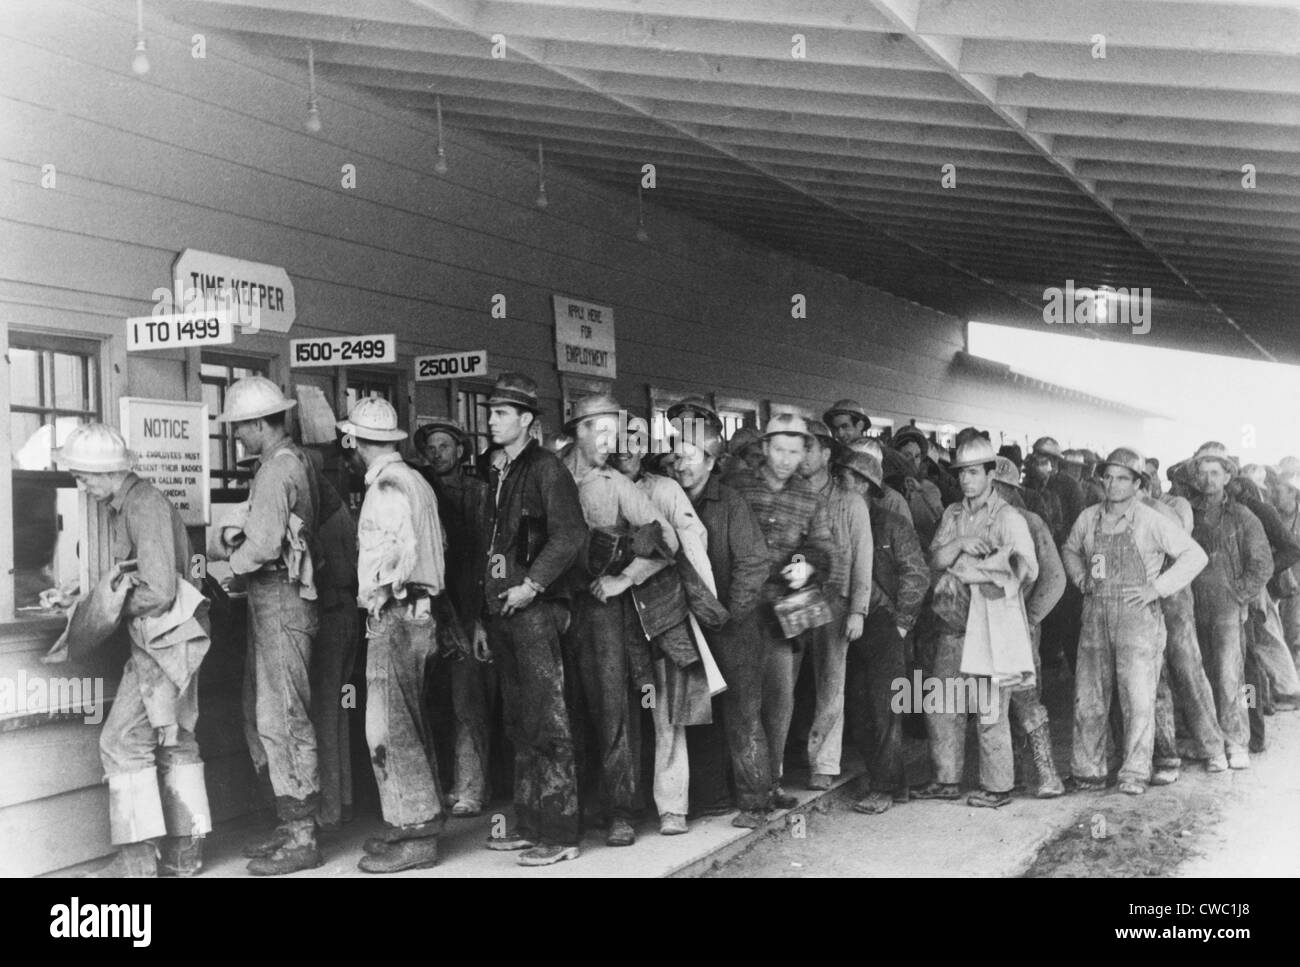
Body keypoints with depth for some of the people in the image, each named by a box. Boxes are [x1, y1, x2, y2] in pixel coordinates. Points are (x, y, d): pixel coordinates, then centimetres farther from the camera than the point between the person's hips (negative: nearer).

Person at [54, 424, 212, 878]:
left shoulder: (145, 506, -19)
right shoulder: (125, 504, 12)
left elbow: (159, 590, -24)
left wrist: (112, 607, -11)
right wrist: (101, 598, 5)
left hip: (165, 640, -10)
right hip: (165, 640, 10)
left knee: (123, 741, -6)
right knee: (174, 740, 13)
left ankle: (137, 857, -1)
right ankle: (184, 850, 20)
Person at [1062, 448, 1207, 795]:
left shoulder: (1151, 522, -4)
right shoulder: (1089, 518, 8)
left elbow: (1195, 555, -3)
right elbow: (1069, 550, 27)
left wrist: (1157, 588, -8)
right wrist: (1081, 578, 10)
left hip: (1137, 616, -4)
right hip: (1095, 616, 4)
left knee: (1138, 698, -5)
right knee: (1088, 698, 5)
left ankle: (1135, 773, 4)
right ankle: (1087, 769, 15)